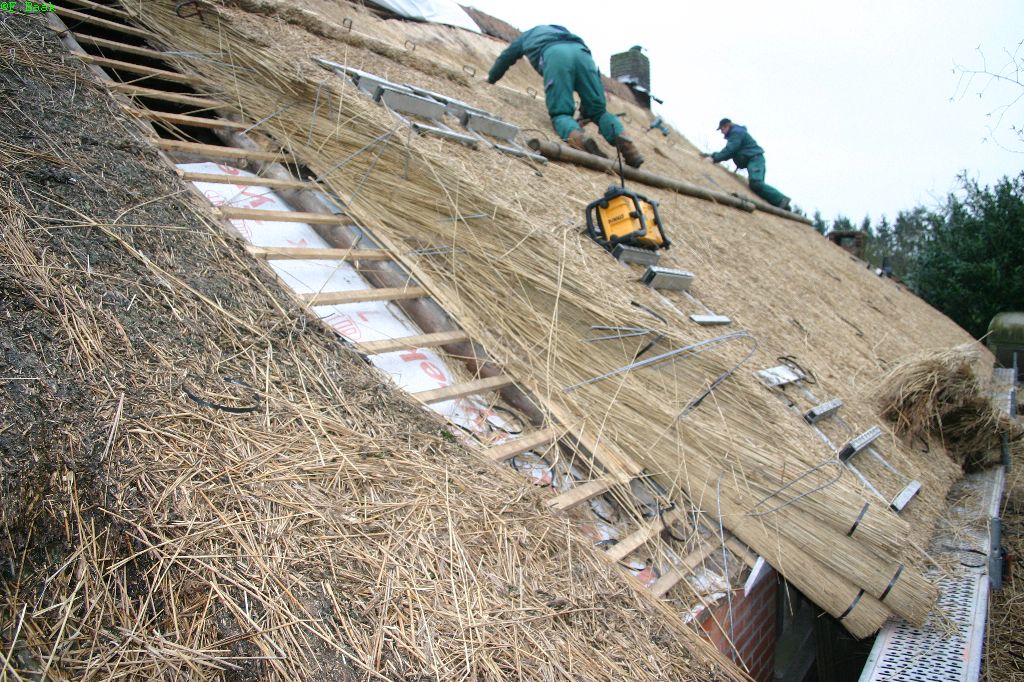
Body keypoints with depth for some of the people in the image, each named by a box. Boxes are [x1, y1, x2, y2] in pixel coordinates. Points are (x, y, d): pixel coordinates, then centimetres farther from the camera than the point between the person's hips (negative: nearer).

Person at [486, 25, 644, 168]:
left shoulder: (527, 35, 40)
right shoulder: (564, 31, 47)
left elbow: (505, 57, 48)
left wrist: (491, 78, 66)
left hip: (555, 55, -3)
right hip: (581, 52, 3)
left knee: (560, 112, -5)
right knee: (598, 110, 6)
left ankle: (578, 138, -40)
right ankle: (621, 139, -23)